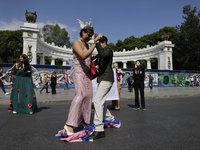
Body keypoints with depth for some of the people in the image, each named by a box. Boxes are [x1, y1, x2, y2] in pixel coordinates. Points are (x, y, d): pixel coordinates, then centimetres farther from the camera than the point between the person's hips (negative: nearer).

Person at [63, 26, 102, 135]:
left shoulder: (86, 44, 18)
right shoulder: (76, 43, -10)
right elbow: (83, 56, -29)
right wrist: (95, 43, -30)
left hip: (85, 72, 9)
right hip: (77, 71, -9)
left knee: (88, 95, 8)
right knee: (81, 94, -28)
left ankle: (83, 119, 23)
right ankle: (69, 124, -29)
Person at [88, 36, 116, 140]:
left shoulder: (108, 49, -5)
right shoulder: (104, 51, 25)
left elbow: (102, 54, -30)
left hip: (106, 79, -10)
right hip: (102, 79, 10)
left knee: (97, 101, -20)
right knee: (100, 102, 14)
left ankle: (99, 129, -22)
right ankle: (110, 120, 28)